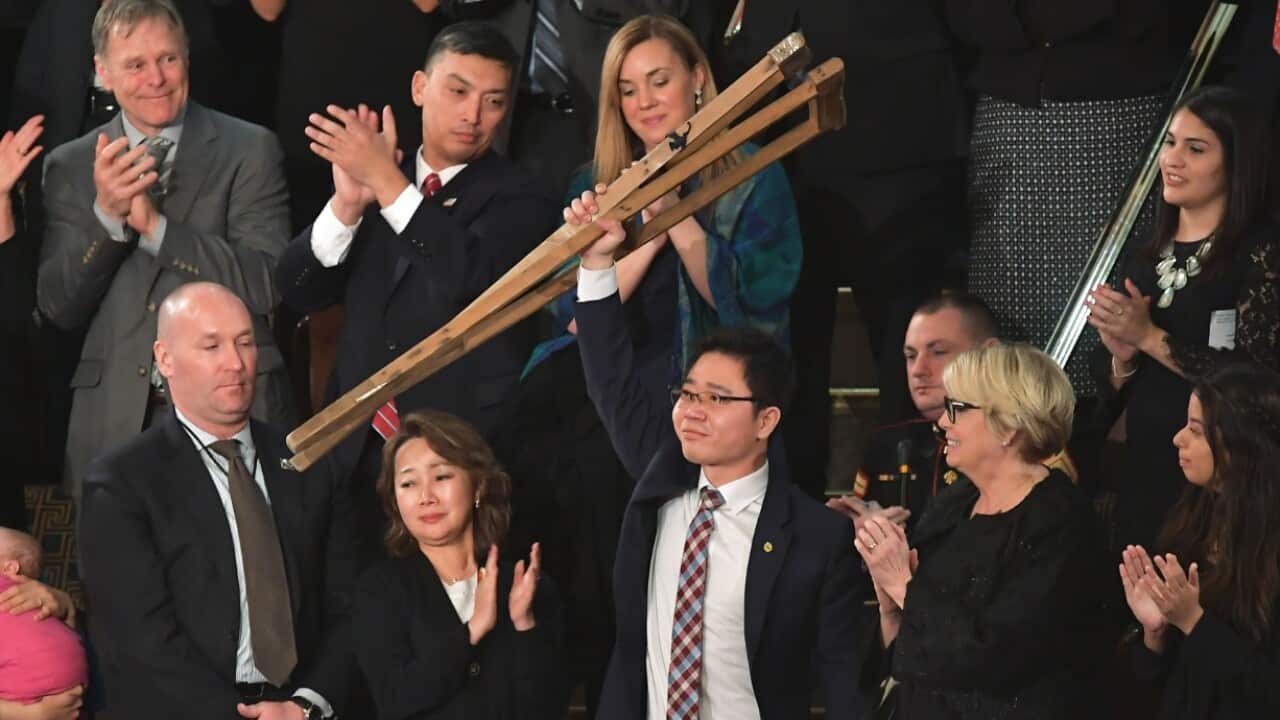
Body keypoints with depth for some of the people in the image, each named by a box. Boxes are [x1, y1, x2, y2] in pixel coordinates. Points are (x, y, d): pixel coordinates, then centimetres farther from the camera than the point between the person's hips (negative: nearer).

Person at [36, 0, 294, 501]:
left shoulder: (249, 150, 2)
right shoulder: (70, 167, 9)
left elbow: (267, 285, -7)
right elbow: (58, 308, 3)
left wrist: (156, 226, -17)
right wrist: (105, 214, -13)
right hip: (114, 426, 2)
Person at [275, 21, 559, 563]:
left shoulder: (517, 202, -3)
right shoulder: (372, 182, 11)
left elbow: (476, 278, -23)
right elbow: (300, 291, 2)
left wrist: (389, 183, -21)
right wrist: (347, 204, -14)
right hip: (360, 451, 4)